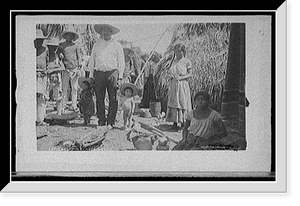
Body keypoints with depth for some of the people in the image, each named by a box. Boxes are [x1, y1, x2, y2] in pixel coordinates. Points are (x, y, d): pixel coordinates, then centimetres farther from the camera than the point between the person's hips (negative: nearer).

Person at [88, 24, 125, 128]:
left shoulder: (116, 45, 9)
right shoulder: (96, 45, 17)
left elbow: (121, 62, 7)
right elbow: (92, 61, 18)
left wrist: (120, 77, -1)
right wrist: (91, 76, 10)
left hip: (112, 73, -2)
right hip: (99, 73, 2)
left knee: (113, 99, -6)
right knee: (99, 99, 0)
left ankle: (110, 122, -3)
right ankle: (101, 121, 6)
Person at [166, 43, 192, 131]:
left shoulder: (186, 61, -4)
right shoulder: (174, 61, 13)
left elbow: (190, 74, -5)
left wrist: (180, 77, -17)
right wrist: (172, 76, 0)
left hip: (182, 85, -6)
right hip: (174, 84, 6)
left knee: (182, 103, -4)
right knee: (173, 103, 4)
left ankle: (183, 124, 2)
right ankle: (175, 123, 10)